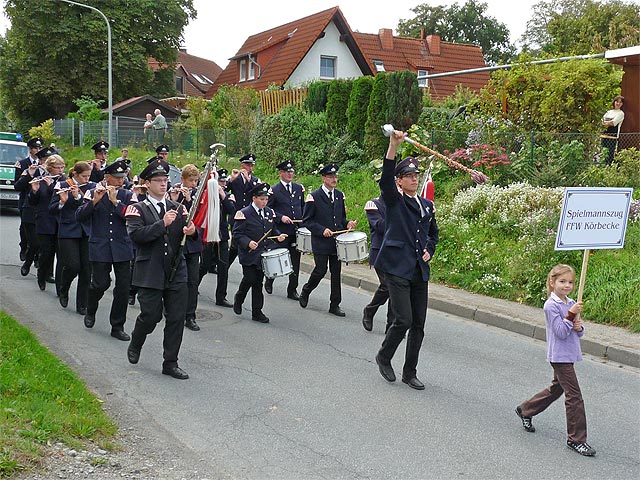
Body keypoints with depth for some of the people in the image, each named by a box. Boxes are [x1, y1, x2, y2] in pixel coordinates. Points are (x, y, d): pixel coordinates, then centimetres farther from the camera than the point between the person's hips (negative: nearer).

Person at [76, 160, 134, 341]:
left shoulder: (128, 195, 4)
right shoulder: (93, 193, 2)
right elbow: (79, 216, -7)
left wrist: (116, 202, -18)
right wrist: (94, 201, -20)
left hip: (122, 247, 2)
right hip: (100, 247, -2)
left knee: (123, 287, 1)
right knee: (100, 283, -6)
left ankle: (117, 326, 14)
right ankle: (90, 311, 26)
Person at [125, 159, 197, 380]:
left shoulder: (178, 208, 12)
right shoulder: (137, 209, -1)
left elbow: (190, 230, 6)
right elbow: (136, 235, -17)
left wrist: (192, 231, -18)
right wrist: (162, 224, -24)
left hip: (176, 272, 4)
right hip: (150, 274, -4)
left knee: (177, 318, 3)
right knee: (151, 316, 0)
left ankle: (170, 363, 14)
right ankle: (135, 345, 31)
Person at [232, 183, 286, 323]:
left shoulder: (269, 212, 9)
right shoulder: (244, 213, -9)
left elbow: (273, 229, 20)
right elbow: (237, 233, -11)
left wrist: (279, 235, -1)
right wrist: (248, 242, -26)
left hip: (263, 254, 5)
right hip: (248, 254, -5)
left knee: (258, 282, 7)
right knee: (250, 279, -9)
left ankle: (257, 312, 12)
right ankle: (238, 299, 22)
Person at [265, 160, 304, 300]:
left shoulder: (299, 188, 11)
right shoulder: (274, 190, -4)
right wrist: (280, 217, -17)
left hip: (297, 230, 4)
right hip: (281, 231, -4)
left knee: (295, 261, 6)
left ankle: (292, 290, 14)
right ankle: (269, 281, 31)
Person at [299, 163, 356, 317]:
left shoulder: (340, 195, 10)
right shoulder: (314, 197, -7)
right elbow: (306, 220, -7)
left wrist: (347, 224, -2)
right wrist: (322, 230, -18)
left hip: (337, 241, 5)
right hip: (321, 242, -5)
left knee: (336, 272, 5)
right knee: (320, 271, -2)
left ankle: (335, 304, 13)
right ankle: (305, 292, 25)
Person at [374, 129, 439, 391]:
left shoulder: (427, 205, 15)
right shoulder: (393, 200, -2)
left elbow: (433, 234, 29)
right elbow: (386, 178, -21)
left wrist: (429, 250, 8)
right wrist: (393, 145, -32)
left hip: (420, 271, 6)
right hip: (396, 268, -6)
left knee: (418, 324, 7)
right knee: (403, 320, -12)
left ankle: (410, 373, 20)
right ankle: (384, 356, 15)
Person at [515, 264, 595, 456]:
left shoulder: (572, 304, 9)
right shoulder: (551, 305, -14)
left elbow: (579, 333, 13)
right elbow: (561, 332, -20)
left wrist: (579, 327, -9)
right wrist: (571, 314, -27)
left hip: (569, 355, 8)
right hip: (560, 356, -8)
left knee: (556, 389, 22)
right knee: (574, 396, -7)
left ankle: (525, 410, 40)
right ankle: (576, 439, 2)